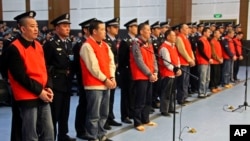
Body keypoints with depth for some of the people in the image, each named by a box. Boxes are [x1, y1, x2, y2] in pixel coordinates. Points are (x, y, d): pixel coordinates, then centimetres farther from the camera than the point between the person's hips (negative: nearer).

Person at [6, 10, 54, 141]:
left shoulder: (38, 46, 11)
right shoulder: (14, 49, -12)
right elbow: (21, 76, -17)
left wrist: (48, 88, -2)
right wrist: (39, 91, -15)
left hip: (43, 96, 7)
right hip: (27, 98, -7)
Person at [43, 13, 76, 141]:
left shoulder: (69, 43, 13)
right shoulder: (50, 44, -10)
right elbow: (45, 64, -12)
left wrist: (70, 72, 5)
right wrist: (49, 81, -13)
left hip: (67, 82, 7)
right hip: (55, 82, -7)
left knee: (65, 111, 15)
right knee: (54, 112, -1)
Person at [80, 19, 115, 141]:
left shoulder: (105, 45, 14)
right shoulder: (87, 46, -11)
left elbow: (111, 62, 11)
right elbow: (93, 67, -15)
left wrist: (112, 78, -3)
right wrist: (105, 79, -12)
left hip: (106, 85, 8)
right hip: (94, 85, -8)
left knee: (104, 113, 15)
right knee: (94, 115, 0)